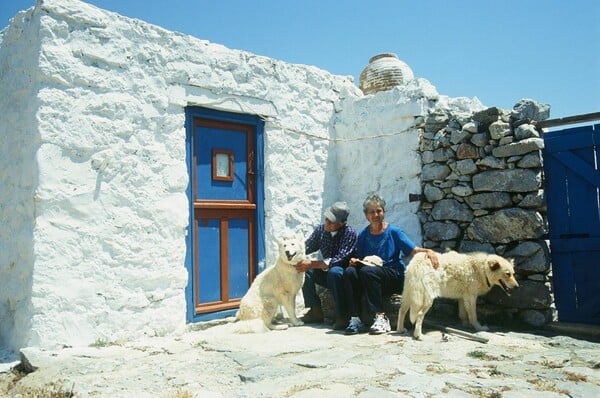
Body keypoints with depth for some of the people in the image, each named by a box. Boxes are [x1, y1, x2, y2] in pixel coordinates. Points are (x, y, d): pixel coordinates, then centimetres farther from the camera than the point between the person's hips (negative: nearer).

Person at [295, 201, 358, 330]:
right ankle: (316, 312, -6)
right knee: (304, 270, -16)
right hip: (327, 274, 6)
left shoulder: (350, 233, -18)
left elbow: (338, 260, -26)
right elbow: (306, 248, 5)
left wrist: (311, 264, -32)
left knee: (334, 272, -36)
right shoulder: (321, 229, -2)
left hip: (344, 276, -6)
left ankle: (343, 316, -23)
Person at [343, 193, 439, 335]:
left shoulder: (394, 231, 1)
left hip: (394, 277, -3)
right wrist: (354, 260, -9)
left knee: (367, 271, -33)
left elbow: (414, 250, -7)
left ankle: (381, 317, -24)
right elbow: (359, 258, 15)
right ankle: (355, 319, -24)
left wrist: (428, 251, -27)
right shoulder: (363, 234, 11)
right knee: (349, 271, -27)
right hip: (370, 278, 4)